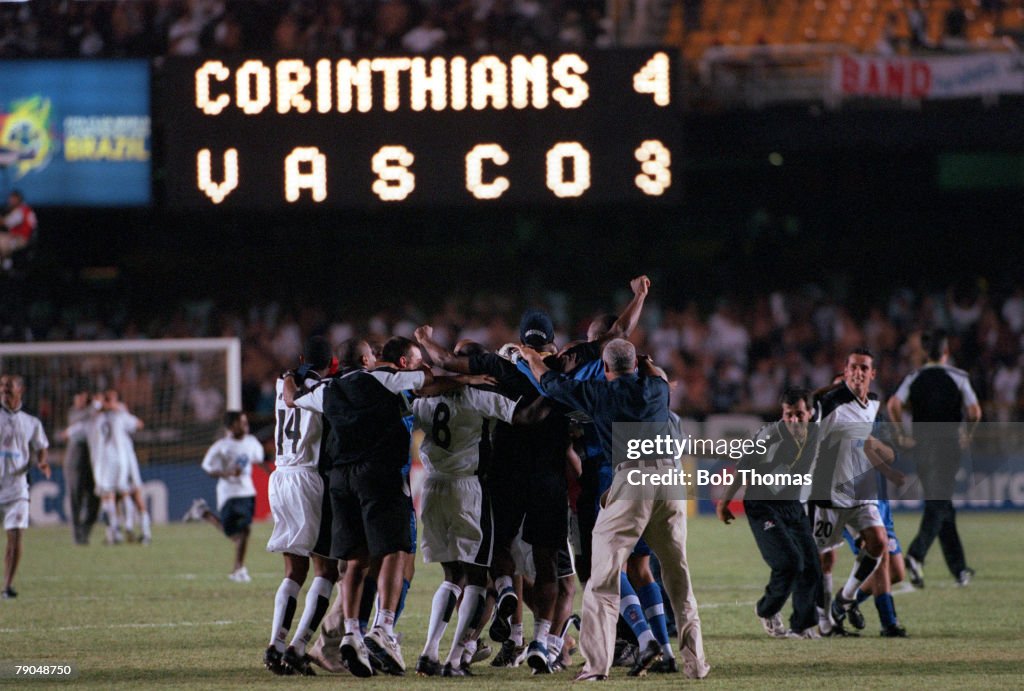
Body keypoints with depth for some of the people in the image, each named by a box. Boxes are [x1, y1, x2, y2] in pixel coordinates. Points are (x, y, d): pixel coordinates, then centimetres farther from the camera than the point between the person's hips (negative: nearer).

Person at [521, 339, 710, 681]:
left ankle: (597, 663, -9)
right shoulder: (657, 388, 16)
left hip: (633, 478, -4)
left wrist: (532, 358, 41)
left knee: (604, 574, 0)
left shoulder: (599, 393, 6)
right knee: (677, 573, 11)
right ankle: (694, 660, 9)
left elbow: (550, 381, 21)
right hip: (670, 476, 4)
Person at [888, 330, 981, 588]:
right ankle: (916, 555, -29)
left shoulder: (914, 378, 6)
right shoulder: (957, 377, -2)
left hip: (921, 446, 4)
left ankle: (959, 569, 16)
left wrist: (901, 435, -1)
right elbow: (974, 411, -9)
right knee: (939, 505, -6)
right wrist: (968, 435, 7)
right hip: (948, 445, -4)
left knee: (940, 506, 13)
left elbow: (894, 404, -8)